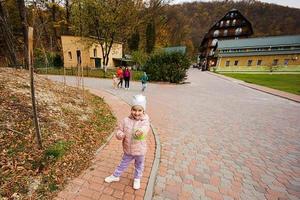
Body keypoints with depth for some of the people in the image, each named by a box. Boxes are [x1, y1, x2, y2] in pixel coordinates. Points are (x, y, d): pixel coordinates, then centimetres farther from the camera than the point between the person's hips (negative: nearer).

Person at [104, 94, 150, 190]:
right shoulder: (126, 120, -15)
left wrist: (140, 132, -66)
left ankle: (137, 179, 54)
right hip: (128, 150, 2)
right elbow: (119, 129, -4)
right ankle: (115, 176, 54)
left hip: (140, 151, -1)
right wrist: (120, 134, -27)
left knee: (139, 166, 25)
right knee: (123, 164, 27)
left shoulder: (145, 122, -23)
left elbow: (145, 128, -43)